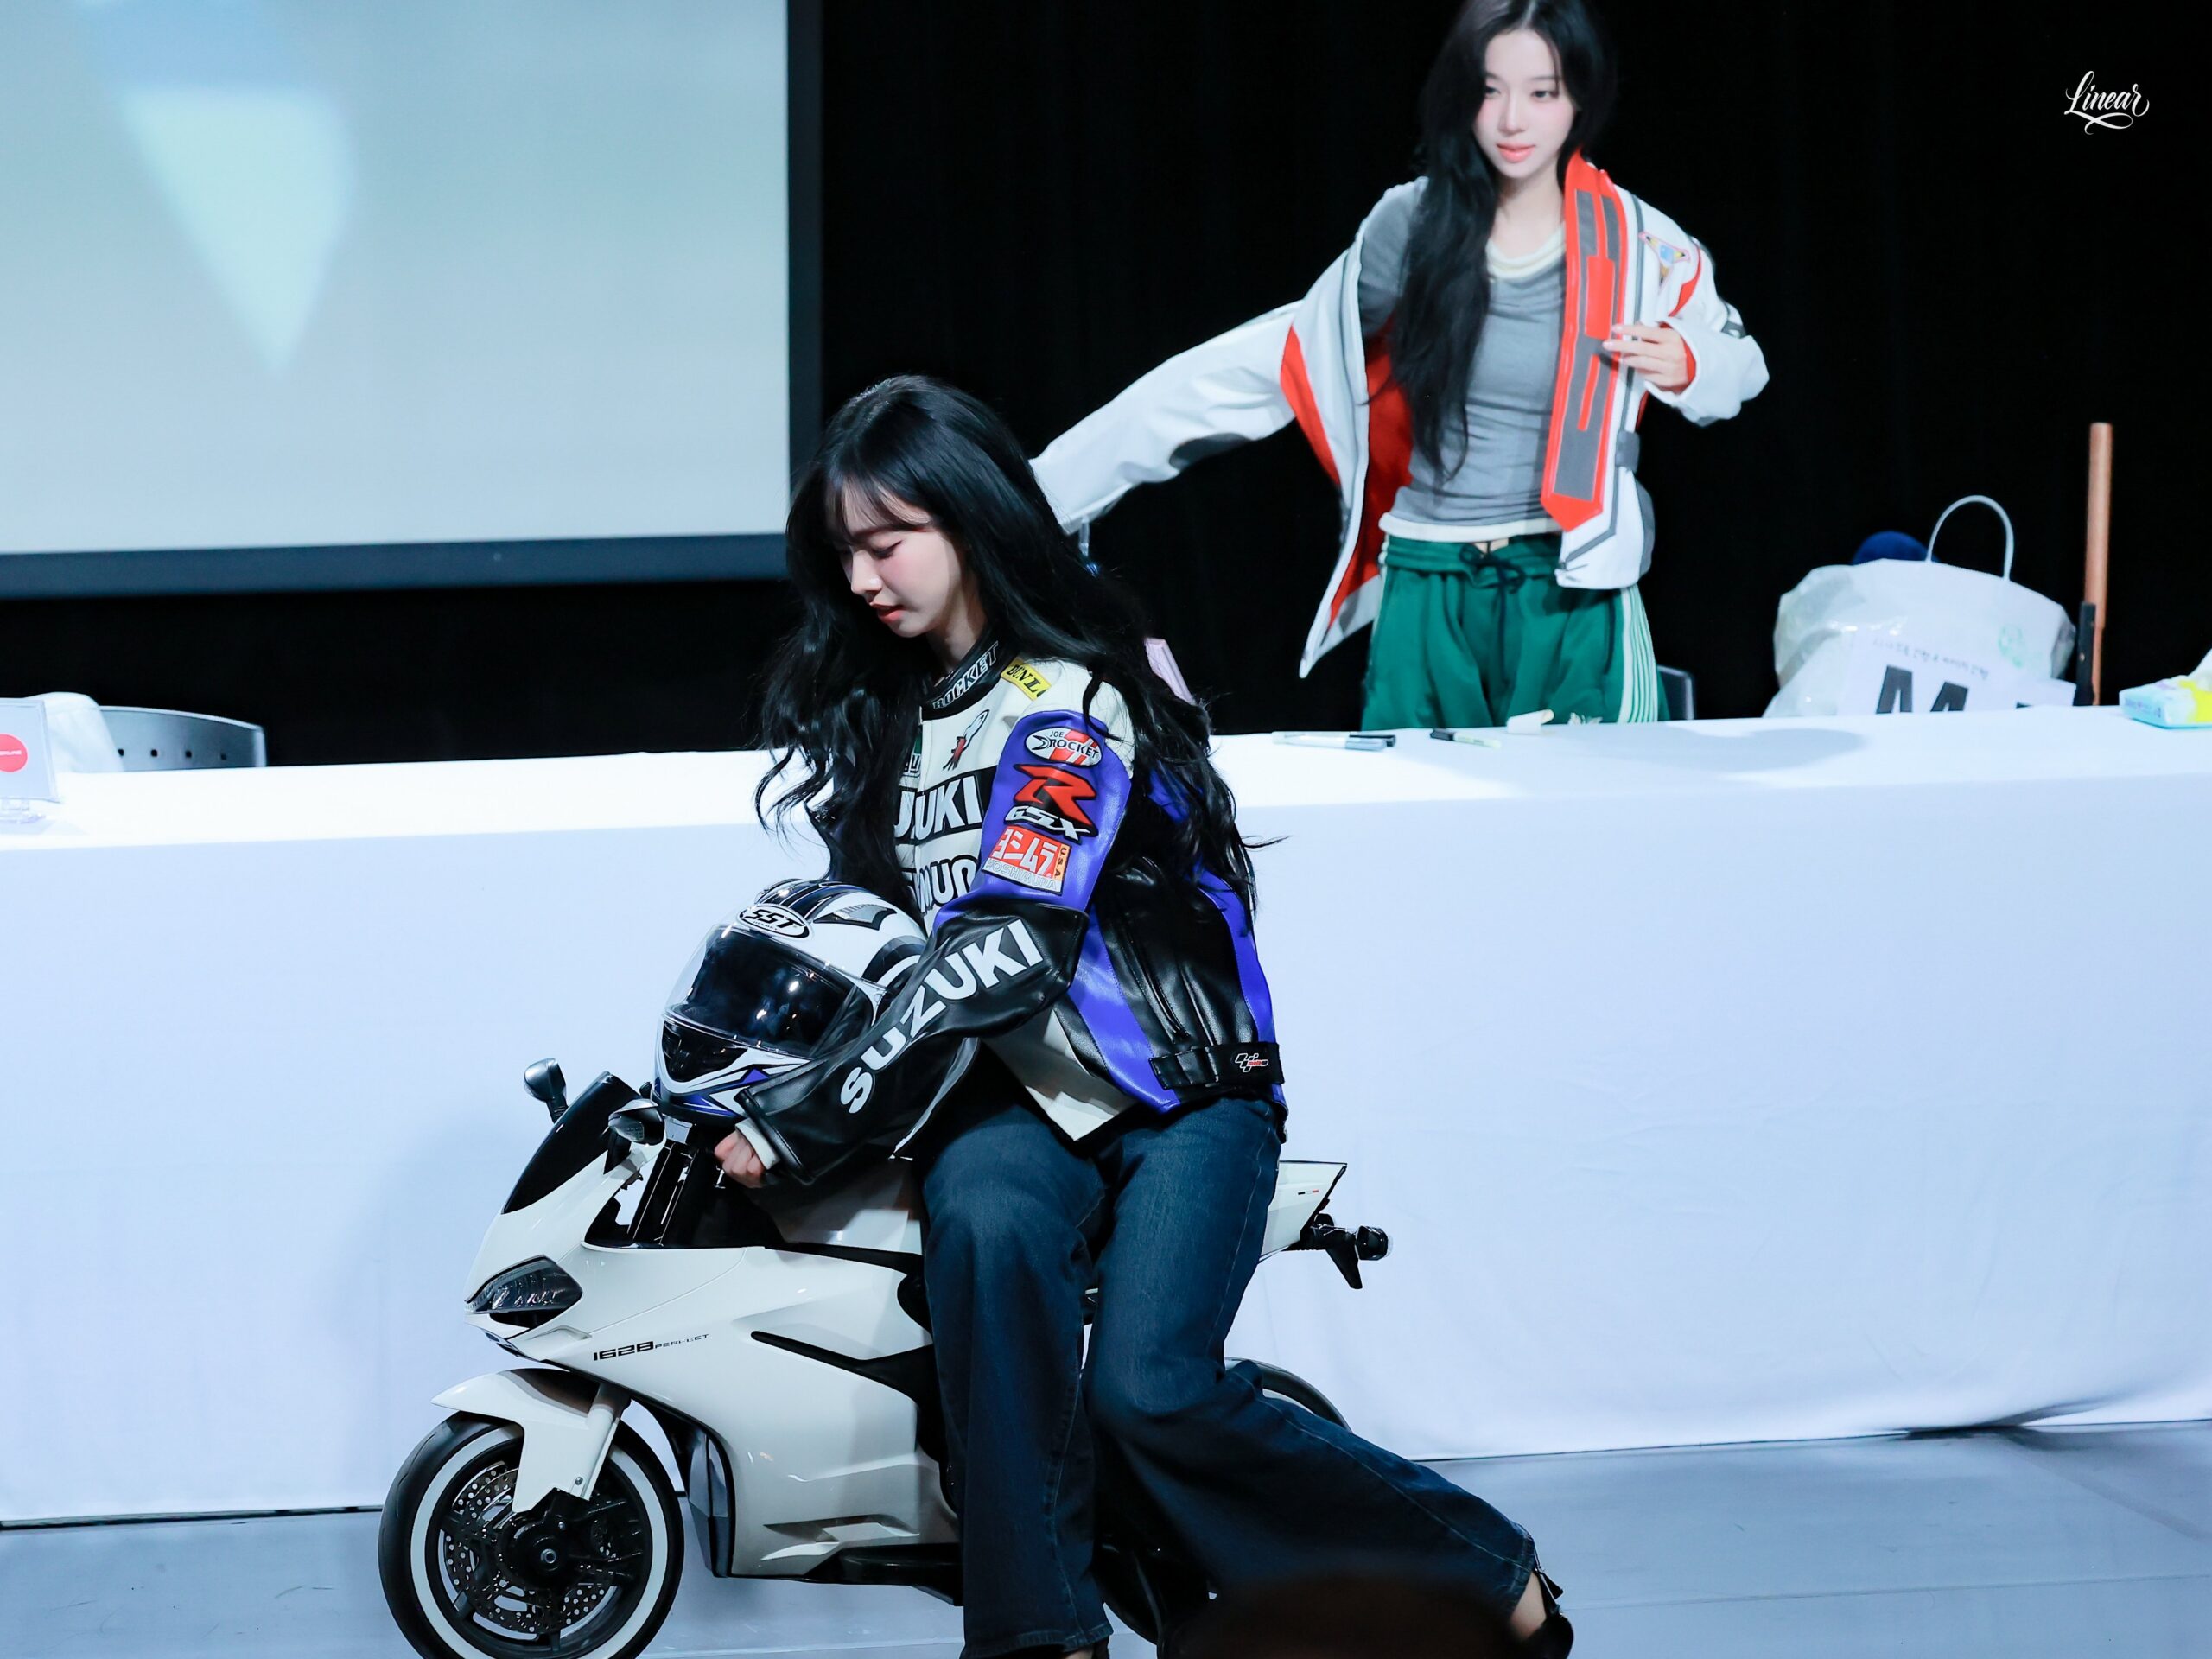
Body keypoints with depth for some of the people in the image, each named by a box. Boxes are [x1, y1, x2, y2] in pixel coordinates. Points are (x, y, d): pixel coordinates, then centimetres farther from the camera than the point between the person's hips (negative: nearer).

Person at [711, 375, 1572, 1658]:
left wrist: (809, 1118, -25)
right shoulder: (874, 707, 12)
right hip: (1022, 1087, 5)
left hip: (1183, 1083, -5)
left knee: (1152, 1393, -25)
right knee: (987, 1226, -32)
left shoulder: (1066, 700, -14)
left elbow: (999, 950, -24)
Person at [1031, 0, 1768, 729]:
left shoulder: (1638, 247, -2)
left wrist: (1684, 367, -11)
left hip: (1571, 597, -1)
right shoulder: (1414, 227, -1)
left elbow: (1740, 362, 15)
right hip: (1427, 596, 1)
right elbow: (1274, 364, 2)